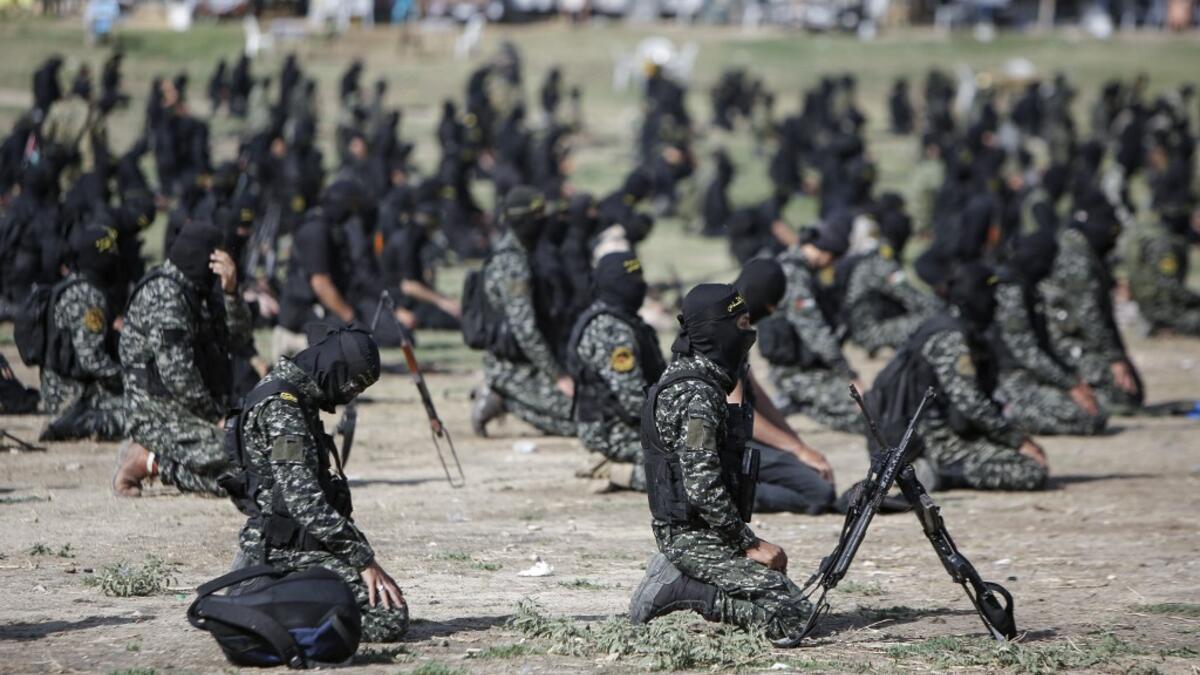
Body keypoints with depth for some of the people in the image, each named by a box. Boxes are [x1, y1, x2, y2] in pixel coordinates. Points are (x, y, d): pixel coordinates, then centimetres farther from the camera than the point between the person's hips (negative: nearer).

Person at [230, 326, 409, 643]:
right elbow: (303, 499, -24)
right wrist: (363, 559, -22)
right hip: (288, 552, -11)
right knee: (389, 618, -17)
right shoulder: (280, 407, -17)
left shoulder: (299, 401, 16)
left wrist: (360, 553, 18)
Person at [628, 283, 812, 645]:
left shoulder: (682, 377, 12)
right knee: (791, 615, -14)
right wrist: (749, 544, -16)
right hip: (697, 539, -10)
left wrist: (750, 540, 16)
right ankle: (680, 589, -9)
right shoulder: (697, 396, -20)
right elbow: (702, 488, -26)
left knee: (780, 586, 18)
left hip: (697, 532, 10)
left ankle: (678, 578, 9)